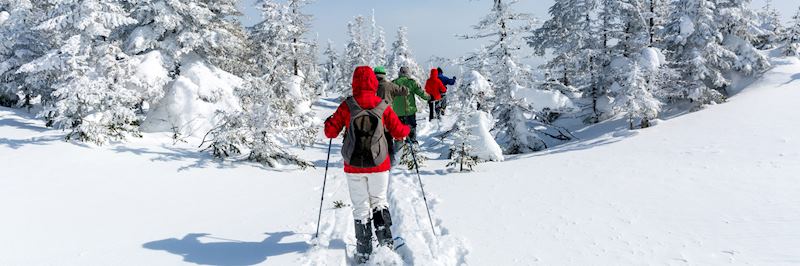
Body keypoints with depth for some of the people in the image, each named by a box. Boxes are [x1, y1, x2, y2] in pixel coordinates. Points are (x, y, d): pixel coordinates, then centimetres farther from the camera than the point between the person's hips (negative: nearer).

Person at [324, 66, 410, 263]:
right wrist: (407, 129, 23)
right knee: (379, 202, 19)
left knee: (361, 208, 10)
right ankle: (385, 241, 9)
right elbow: (398, 132, 1)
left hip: (354, 166, 0)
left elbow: (331, 132, -2)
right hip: (379, 165, 0)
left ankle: (364, 253, 12)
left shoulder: (346, 106, -5)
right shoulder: (383, 106, -4)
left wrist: (329, 122, 20)